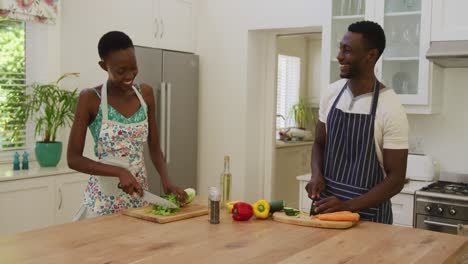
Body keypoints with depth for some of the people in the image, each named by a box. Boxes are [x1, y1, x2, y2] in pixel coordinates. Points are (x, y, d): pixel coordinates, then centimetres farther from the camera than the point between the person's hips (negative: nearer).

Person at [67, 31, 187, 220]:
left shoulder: (145, 93, 1)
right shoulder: (90, 99, -12)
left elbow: (154, 147, 7)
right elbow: (73, 159, -11)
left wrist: (166, 180, -9)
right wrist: (120, 172, -22)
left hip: (140, 194, 4)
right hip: (105, 197, -4)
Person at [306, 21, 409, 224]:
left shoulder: (390, 108, -16)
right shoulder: (331, 93, -1)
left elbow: (396, 178, -14)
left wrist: (348, 206, -22)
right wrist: (316, 175, -8)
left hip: (367, 213, -5)